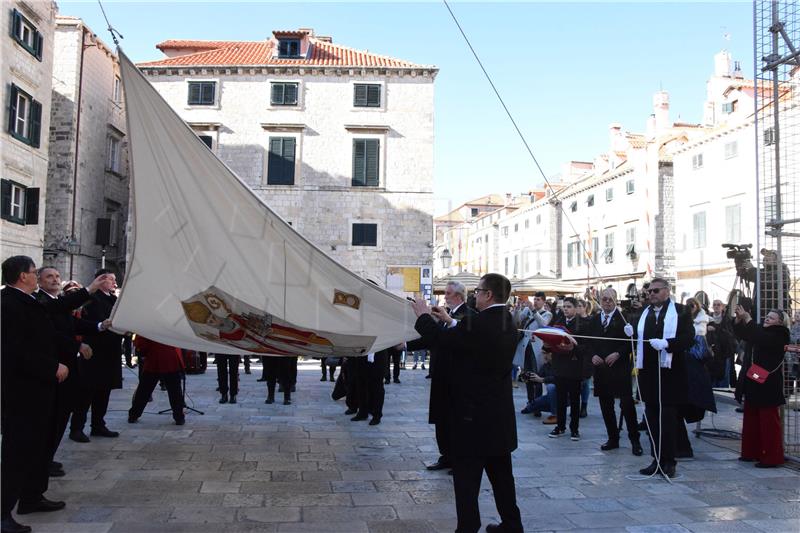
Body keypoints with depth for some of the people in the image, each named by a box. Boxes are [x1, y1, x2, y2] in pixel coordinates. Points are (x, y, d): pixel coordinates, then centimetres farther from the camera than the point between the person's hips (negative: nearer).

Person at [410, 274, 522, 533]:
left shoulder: (478, 323, -22)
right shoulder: (507, 323, 6)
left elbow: (441, 342, -18)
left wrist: (423, 315, -3)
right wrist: (450, 321, 17)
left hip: (474, 413, -9)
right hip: (500, 413, 9)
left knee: (467, 476, 1)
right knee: (501, 472, 19)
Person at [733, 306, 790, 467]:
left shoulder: (778, 336, -10)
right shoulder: (763, 332, 14)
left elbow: (761, 338, -27)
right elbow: (742, 333, 13)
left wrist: (748, 319, -23)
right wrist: (739, 319, -5)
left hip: (767, 386, -8)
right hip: (753, 384, 8)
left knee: (769, 421, -4)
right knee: (751, 420, 13)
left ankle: (771, 457, 2)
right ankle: (751, 452, 21)